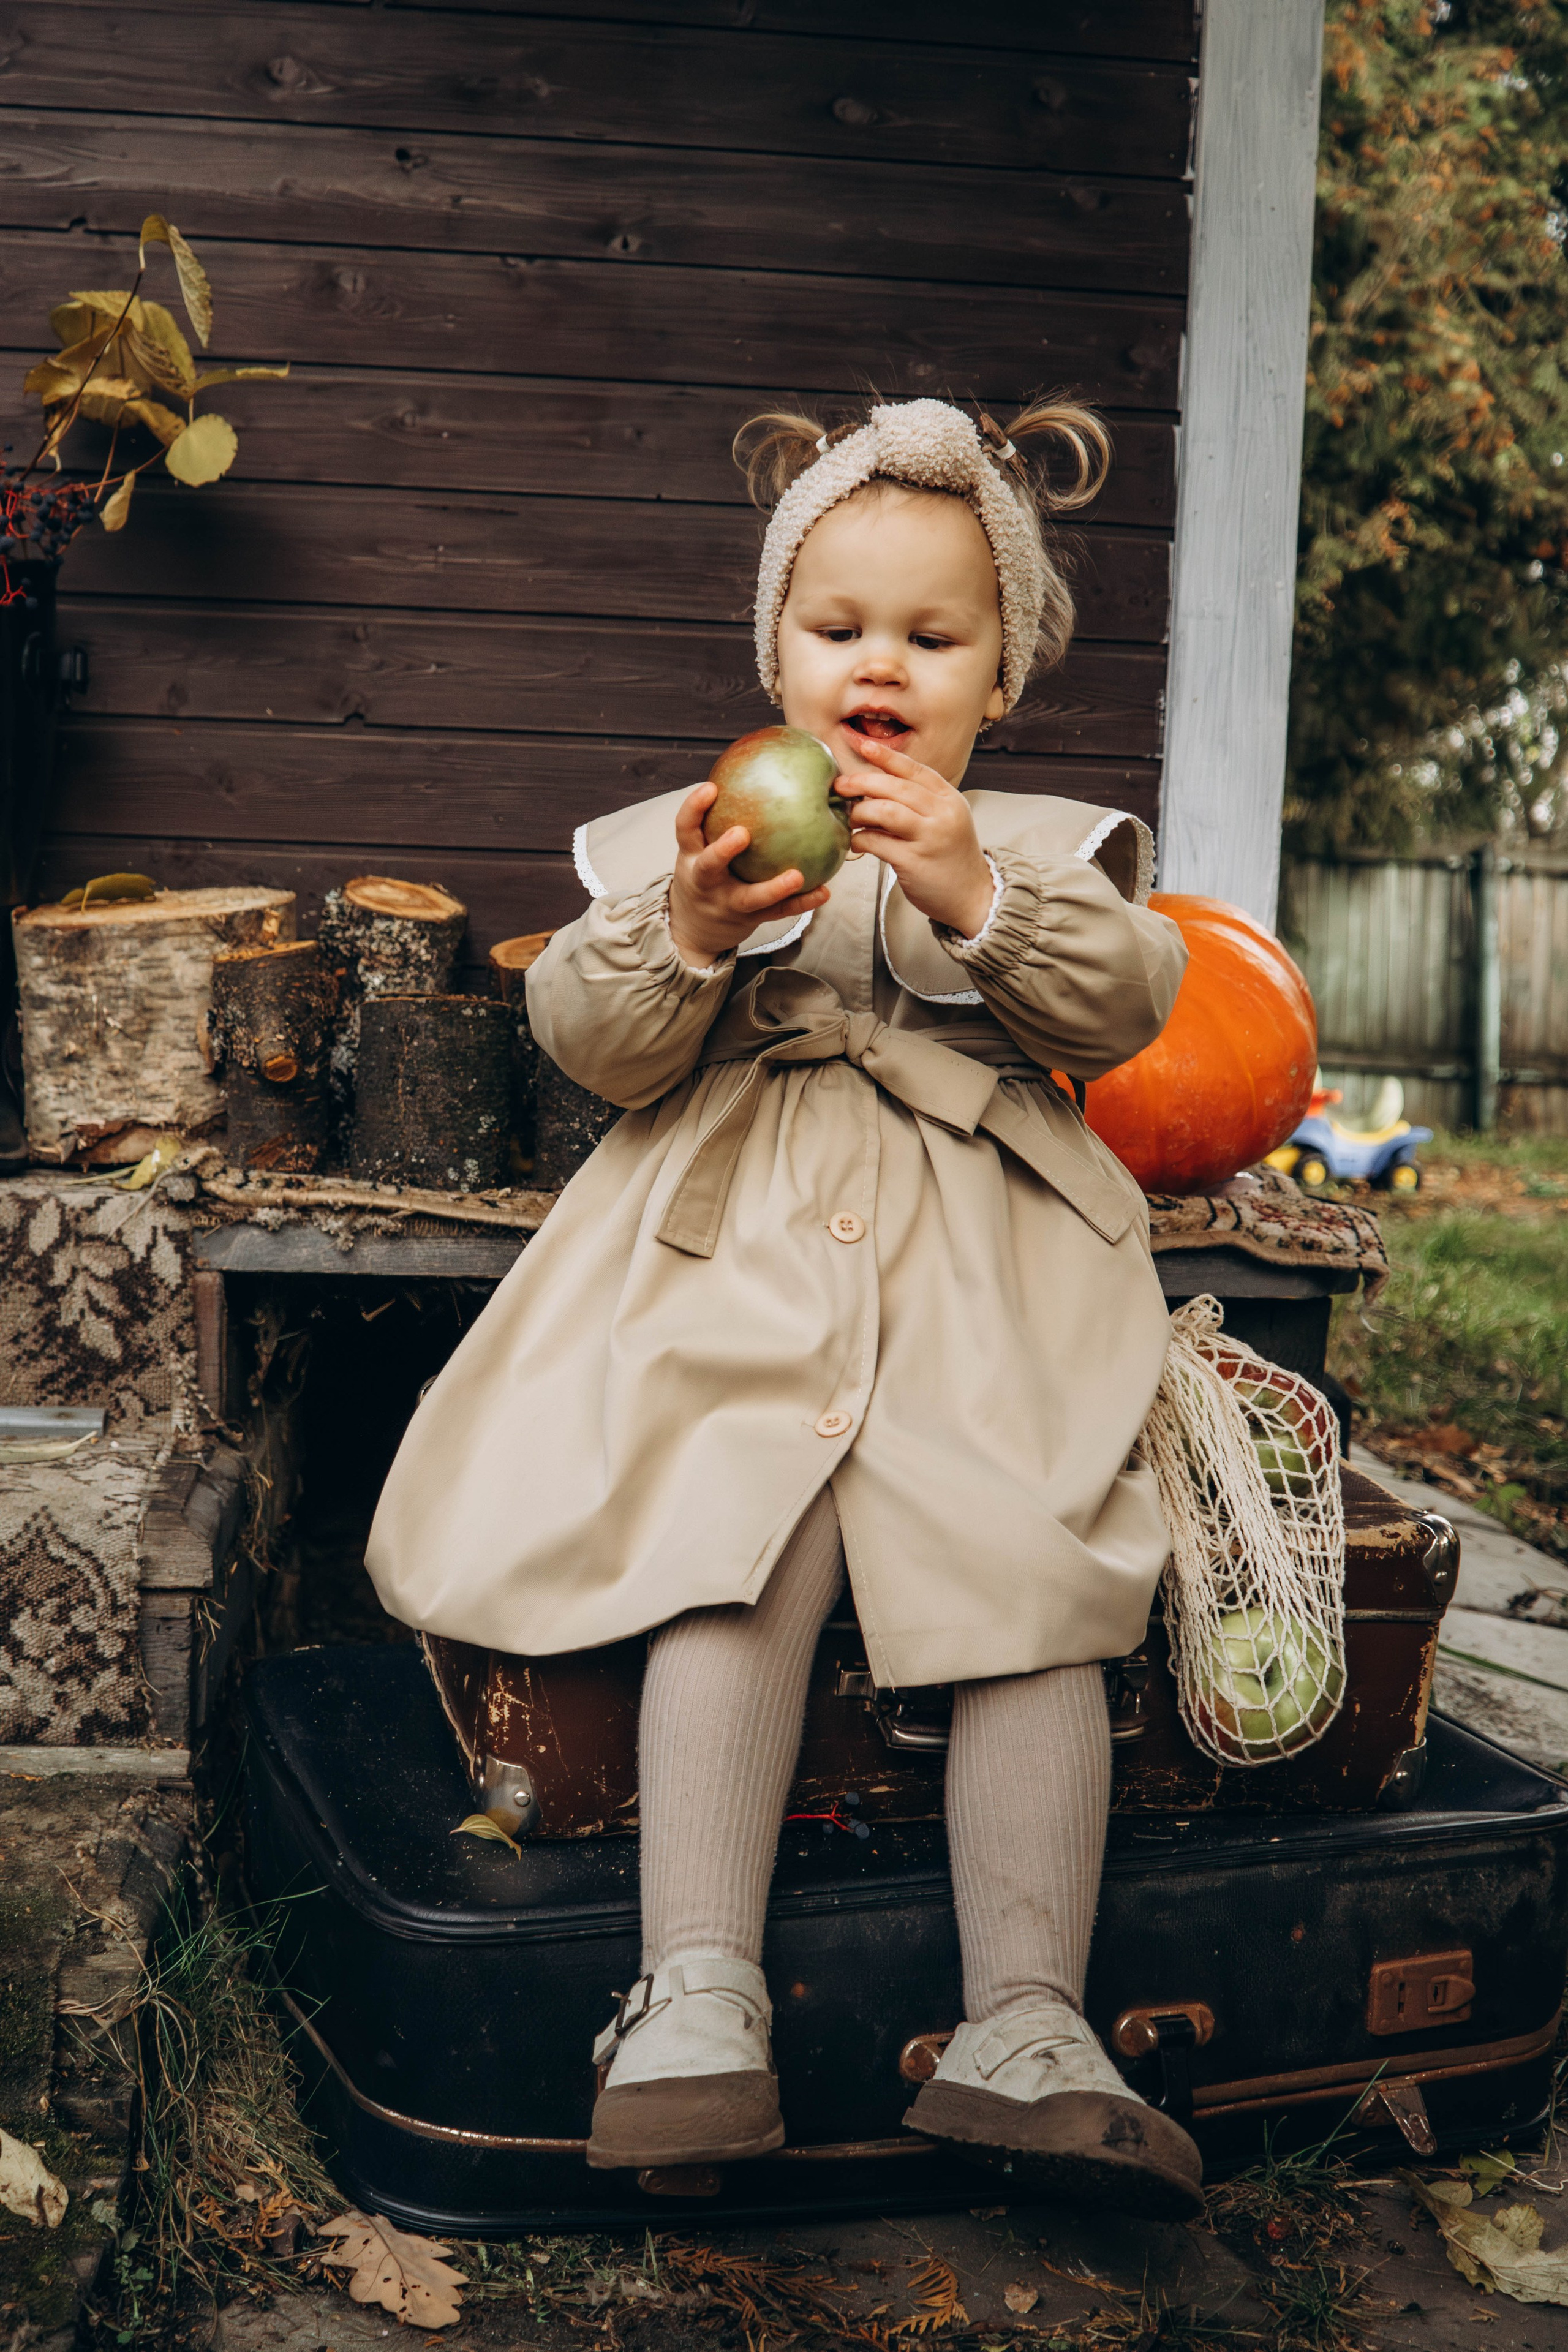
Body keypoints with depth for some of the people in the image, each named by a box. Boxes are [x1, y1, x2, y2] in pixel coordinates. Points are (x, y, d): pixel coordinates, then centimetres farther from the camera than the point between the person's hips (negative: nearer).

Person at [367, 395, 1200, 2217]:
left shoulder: (1039, 846, 19)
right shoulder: (686, 837, 18)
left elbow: (1124, 1004, 0)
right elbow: (590, 1043, 6)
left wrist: (977, 893, -15)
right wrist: (684, 939, -14)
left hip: (984, 1283, 1)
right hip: (742, 1268, 0)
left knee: (1036, 1579, -21)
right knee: (735, 1555, -26)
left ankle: (1026, 2026, -17)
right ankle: (698, 2000, -25)